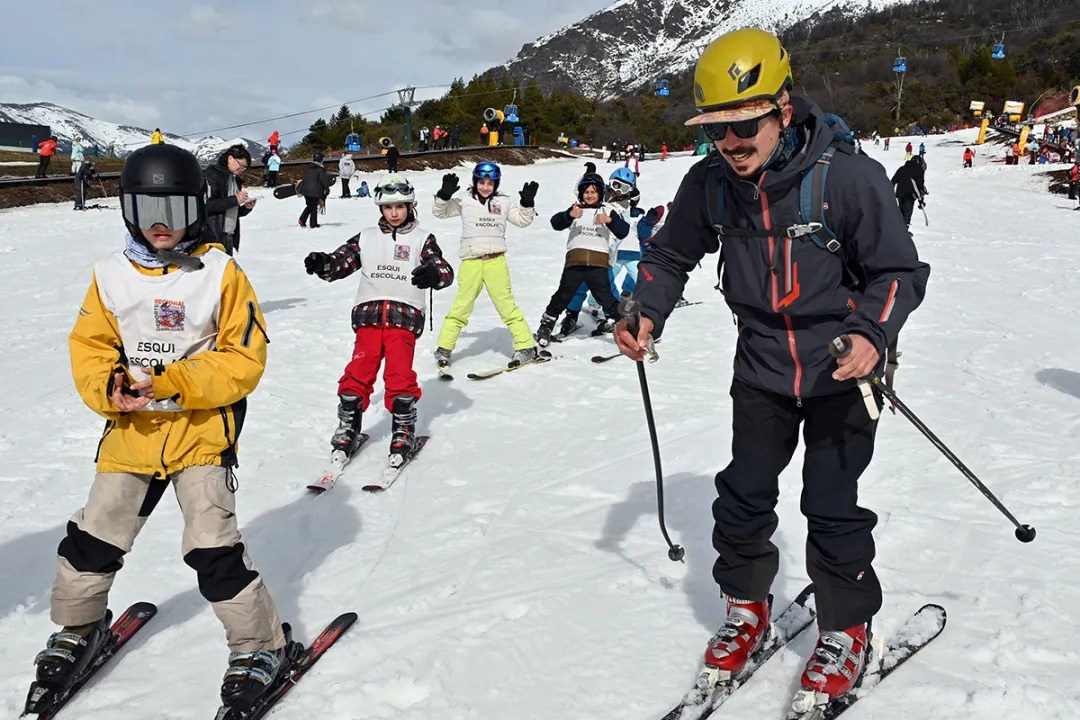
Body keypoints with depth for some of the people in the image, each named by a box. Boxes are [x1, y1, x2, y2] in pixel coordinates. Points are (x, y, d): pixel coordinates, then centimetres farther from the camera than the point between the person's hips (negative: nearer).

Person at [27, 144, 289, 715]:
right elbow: (89, 346, 7)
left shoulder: (220, 272, -8)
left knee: (213, 549, -9)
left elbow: (244, 358, -11)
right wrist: (107, 388, -15)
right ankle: (78, 627, 42)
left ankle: (259, 646, 10)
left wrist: (171, 383, -22)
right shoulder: (111, 274, 3)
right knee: (93, 538, 14)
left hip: (202, 432, -4)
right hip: (131, 432, 4)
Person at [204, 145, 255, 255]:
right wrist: (234, 200, -18)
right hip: (213, 236, -8)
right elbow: (207, 205, -19)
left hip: (229, 236, 8)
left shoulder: (236, 180, 17)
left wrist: (246, 208, 1)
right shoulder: (213, 174, -7)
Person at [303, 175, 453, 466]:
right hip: (369, 313, 2)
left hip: (404, 314, -2)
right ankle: (347, 427, 7)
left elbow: (445, 271, 0)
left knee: (400, 374, -12)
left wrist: (434, 274, -24)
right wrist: (322, 264, -9)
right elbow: (340, 262, 14)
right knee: (359, 372, -5)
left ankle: (404, 432, 1)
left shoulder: (421, 238, 11)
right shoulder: (367, 238, 18)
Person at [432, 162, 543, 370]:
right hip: (470, 261, 0)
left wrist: (527, 202, -1)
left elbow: (523, 220, 14)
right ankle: (444, 349, 11)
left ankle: (526, 347, 5)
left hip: (496, 260, 0)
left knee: (506, 304, -1)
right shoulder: (464, 202, 9)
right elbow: (440, 212, 10)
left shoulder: (504, 202, 12)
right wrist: (444, 195, -6)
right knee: (461, 306, 1)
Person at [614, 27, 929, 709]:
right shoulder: (711, 183, -10)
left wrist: (872, 331, -31)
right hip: (762, 366, 4)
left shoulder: (849, 176, -22)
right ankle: (747, 611, 33)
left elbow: (900, 270, -13)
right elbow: (671, 255, 7)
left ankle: (847, 628, 25)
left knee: (832, 505, 1)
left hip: (841, 369, -4)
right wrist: (646, 311, -11)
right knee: (743, 493, 10)